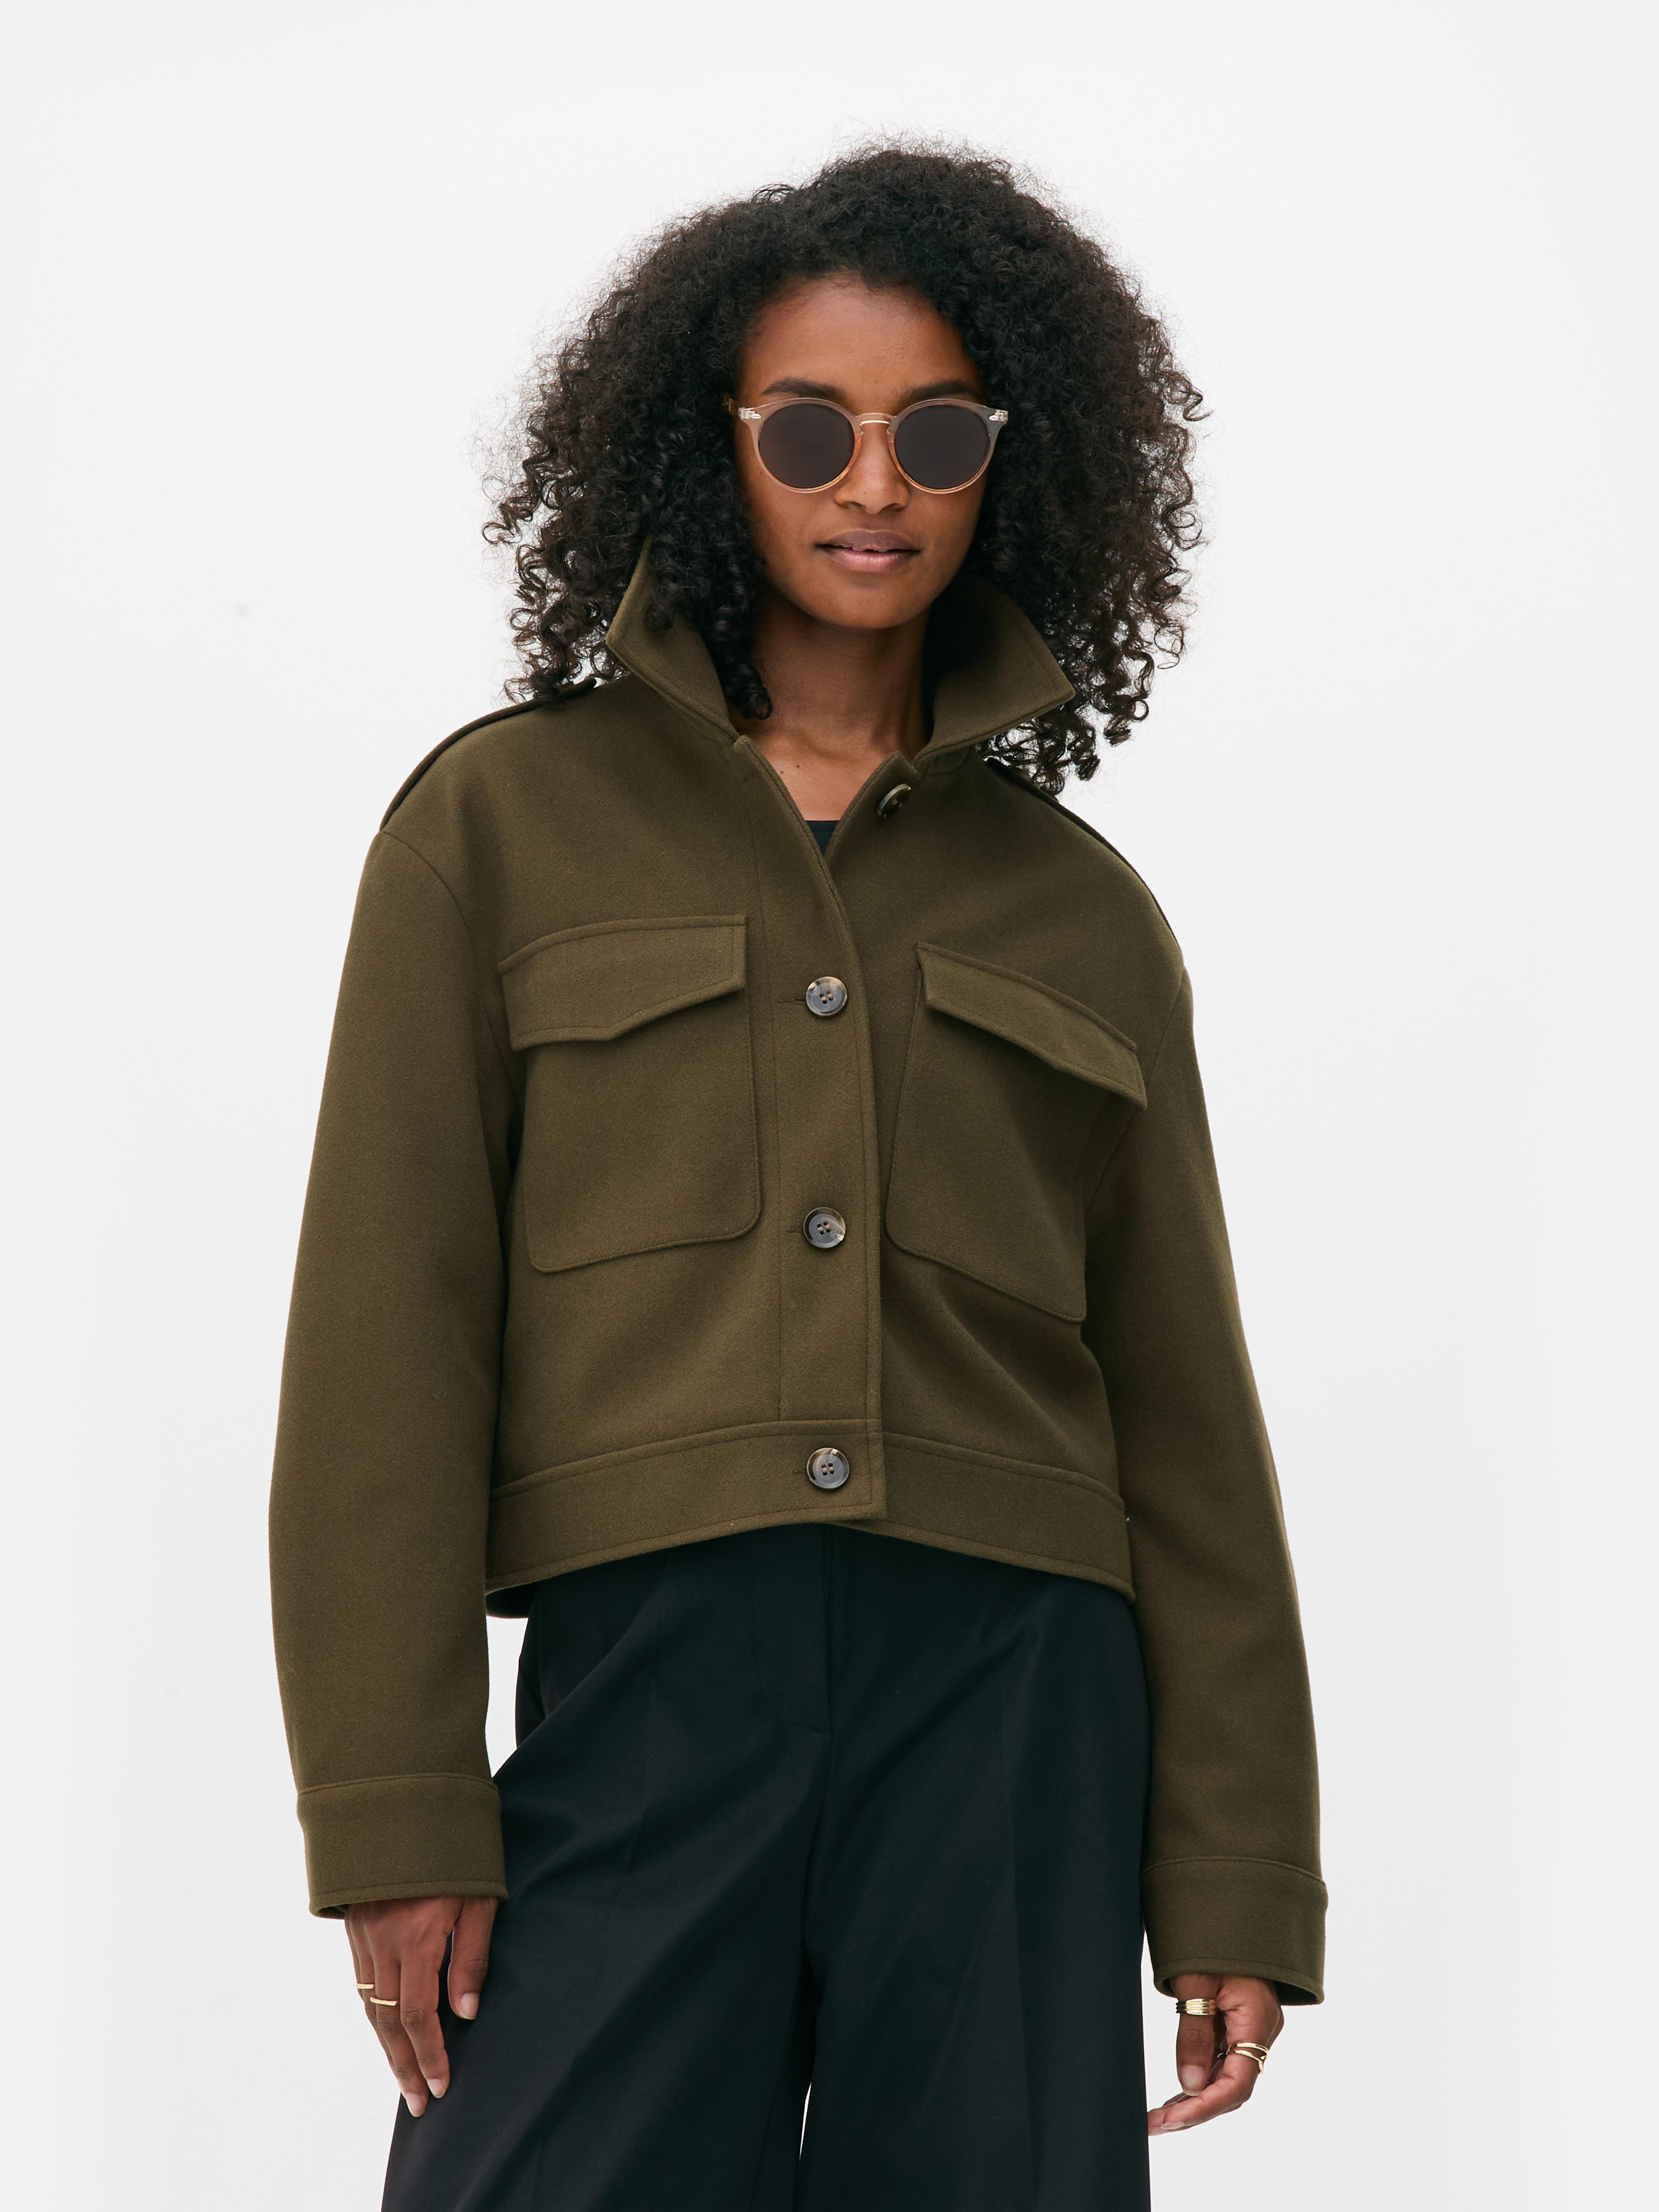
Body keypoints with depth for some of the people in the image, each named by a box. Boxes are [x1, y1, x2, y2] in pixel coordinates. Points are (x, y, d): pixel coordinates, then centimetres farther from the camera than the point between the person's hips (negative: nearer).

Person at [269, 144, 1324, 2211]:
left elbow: (1182, 1410, 12)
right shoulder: (504, 817, 9)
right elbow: (389, 1326, 2)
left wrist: (1237, 1877, 7)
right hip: (642, 1682, -2)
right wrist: (393, 1807, -6)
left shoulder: (1081, 911, 14)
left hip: (1018, 1713, 2)